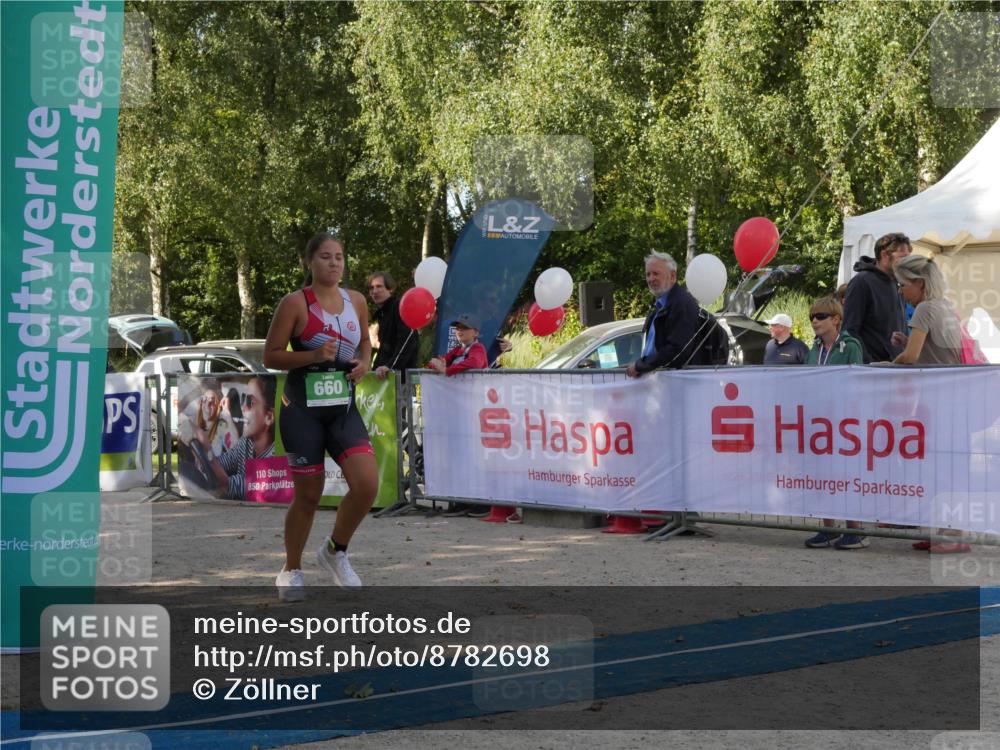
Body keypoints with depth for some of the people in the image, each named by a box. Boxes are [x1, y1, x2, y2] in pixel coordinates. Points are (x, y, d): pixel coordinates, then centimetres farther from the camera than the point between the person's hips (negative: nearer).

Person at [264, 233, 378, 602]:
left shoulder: (356, 301, 6)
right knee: (308, 495, 3)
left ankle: (335, 551, 14)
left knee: (367, 484, -13)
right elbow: (271, 355, -7)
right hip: (303, 408, -4)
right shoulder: (295, 303, -8)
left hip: (344, 407, 4)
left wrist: (363, 364, 0)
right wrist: (313, 356, -20)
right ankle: (291, 571, 26)